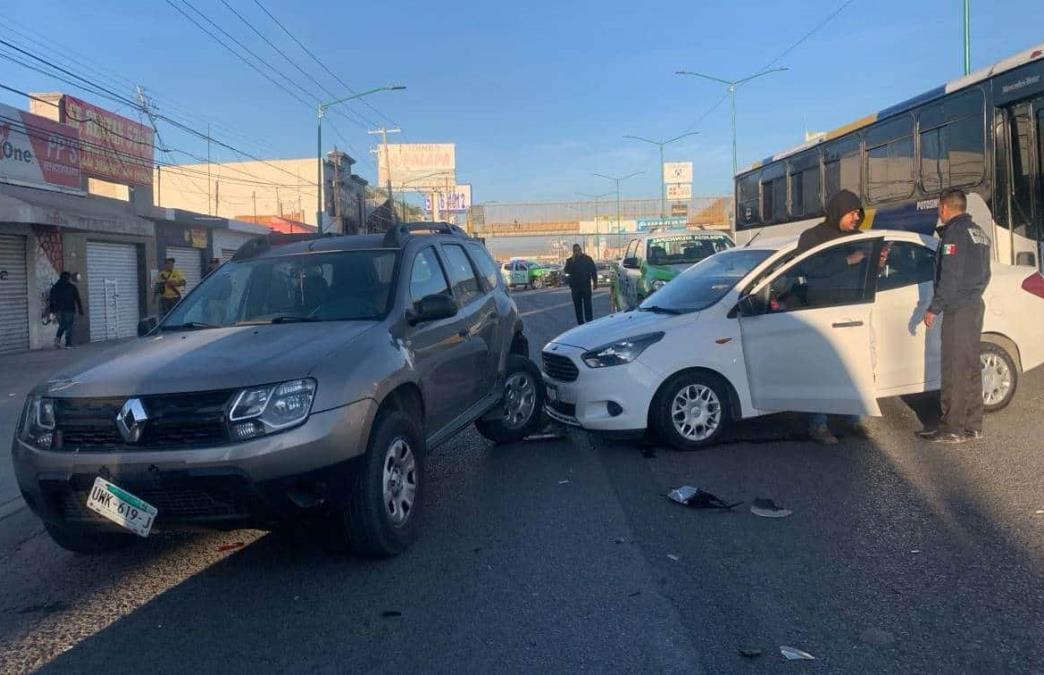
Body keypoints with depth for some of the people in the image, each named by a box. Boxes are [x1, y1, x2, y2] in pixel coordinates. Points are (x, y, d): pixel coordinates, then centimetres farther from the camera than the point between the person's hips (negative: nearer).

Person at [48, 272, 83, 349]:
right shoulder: (72, 287, 1)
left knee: (62, 326, 18)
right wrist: (80, 311, 1)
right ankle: (68, 344, -5)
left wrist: (52, 311, 9)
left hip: (58, 310, 3)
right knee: (69, 327, 0)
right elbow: (77, 300, -1)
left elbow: (51, 299, 8)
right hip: (69, 310, -3)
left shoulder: (55, 287, 11)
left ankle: (57, 338, -7)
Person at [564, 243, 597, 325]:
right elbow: (567, 271, -10)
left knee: (587, 304, -4)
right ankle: (580, 323, 10)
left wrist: (595, 282, -1)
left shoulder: (587, 258, 4)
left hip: (586, 285, -2)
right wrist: (572, 261, -16)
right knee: (577, 305, 4)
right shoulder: (570, 261, 6)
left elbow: (593, 270, 4)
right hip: (575, 286, 2)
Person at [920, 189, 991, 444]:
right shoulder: (978, 232, 16)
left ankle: (952, 428, -5)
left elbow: (950, 277, -19)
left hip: (958, 309, -9)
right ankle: (973, 425, 18)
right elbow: (983, 273, 20)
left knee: (955, 370, -7)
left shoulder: (954, 233, -13)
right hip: (975, 305, 9)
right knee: (971, 367, 12)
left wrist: (934, 308, -16)